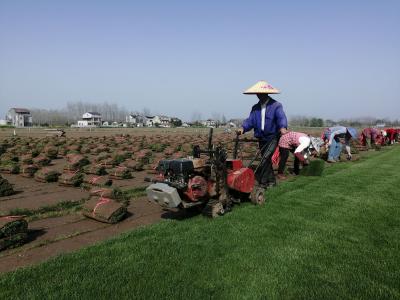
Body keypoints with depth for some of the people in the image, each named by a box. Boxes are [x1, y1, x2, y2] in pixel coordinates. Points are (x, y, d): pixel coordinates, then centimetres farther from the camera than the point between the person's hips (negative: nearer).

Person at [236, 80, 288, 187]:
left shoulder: (276, 105, -6)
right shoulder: (255, 108, 10)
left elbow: (281, 117, -21)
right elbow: (250, 120, 0)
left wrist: (282, 127, -41)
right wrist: (243, 128, -20)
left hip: (273, 137, -6)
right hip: (261, 138, 6)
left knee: (266, 158, -20)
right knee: (266, 161, 13)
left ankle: (259, 179, -16)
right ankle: (271, 181, 25)